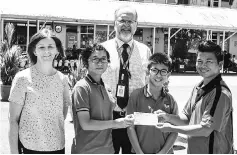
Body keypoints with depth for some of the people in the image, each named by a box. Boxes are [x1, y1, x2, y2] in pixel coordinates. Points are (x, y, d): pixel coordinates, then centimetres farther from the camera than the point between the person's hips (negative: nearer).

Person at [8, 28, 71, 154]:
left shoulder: (62, 79, 2)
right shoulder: (23, 78, -9)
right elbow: (13, 120, -8)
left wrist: (57, 133, 4)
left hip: (58, 146, 4)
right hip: (29, 146, -4)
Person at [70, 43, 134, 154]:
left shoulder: (104, 87, 8)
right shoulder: (81, 87, -14)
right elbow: (85, 124, -19)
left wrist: (125, 121, -2)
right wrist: (115, 123, -16)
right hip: (86, 150, -6)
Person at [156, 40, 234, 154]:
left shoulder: (221, 94, -21)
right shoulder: (198, 88, 5)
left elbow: (205, 130, -22)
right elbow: (186, 118, 8)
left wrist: (172, 128, -16)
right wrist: (168, 117, -11)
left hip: (213, 151, -7)